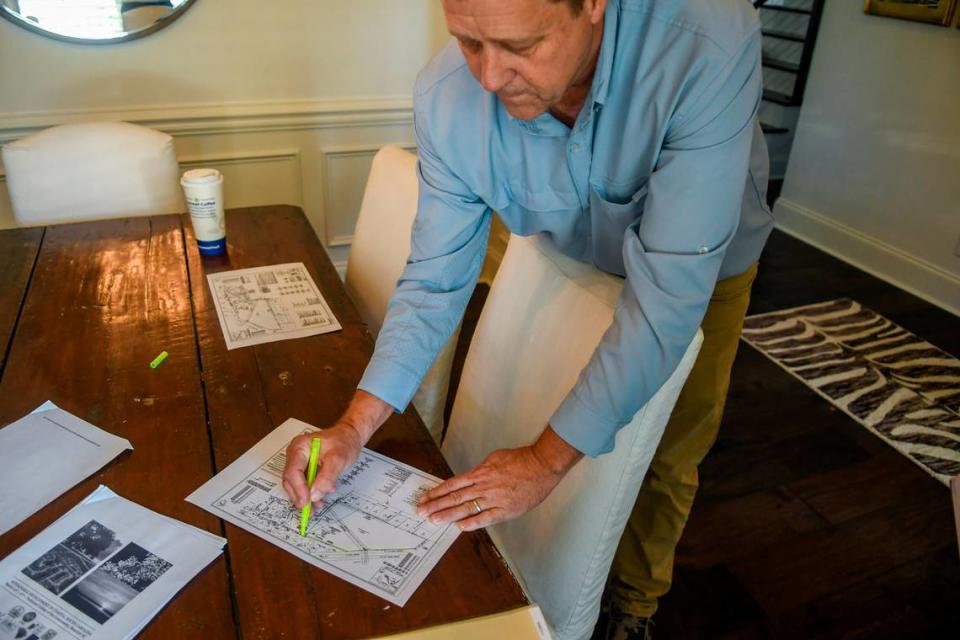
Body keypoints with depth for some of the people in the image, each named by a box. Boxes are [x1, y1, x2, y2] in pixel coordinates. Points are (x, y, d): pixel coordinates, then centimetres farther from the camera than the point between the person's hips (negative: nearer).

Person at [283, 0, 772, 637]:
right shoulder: (447, 96, -30)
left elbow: (669, 291, -41)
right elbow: (435, 280, -21)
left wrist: (547, 460, -37)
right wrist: (355, 427, -31)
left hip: (701, 266, -1)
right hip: (571, 259, 2)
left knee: (667, 456, 10)